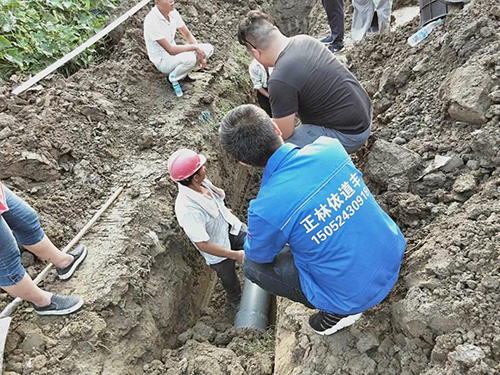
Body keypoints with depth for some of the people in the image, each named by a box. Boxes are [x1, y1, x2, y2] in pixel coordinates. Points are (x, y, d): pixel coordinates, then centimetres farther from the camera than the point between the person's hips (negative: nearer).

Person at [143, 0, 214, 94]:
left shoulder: (172, 12, -5)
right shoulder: (152, 20, -28)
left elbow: (188, 35, 4)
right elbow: (170, 50, -30)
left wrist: (200, 53, -10)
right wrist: (195, 47, -23)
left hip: (174, 53, 8)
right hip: (162, 60, -8)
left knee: (208, 48, -1)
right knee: (190, 58, -36)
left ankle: (182, 74, 9)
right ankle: (173, 79, -5)